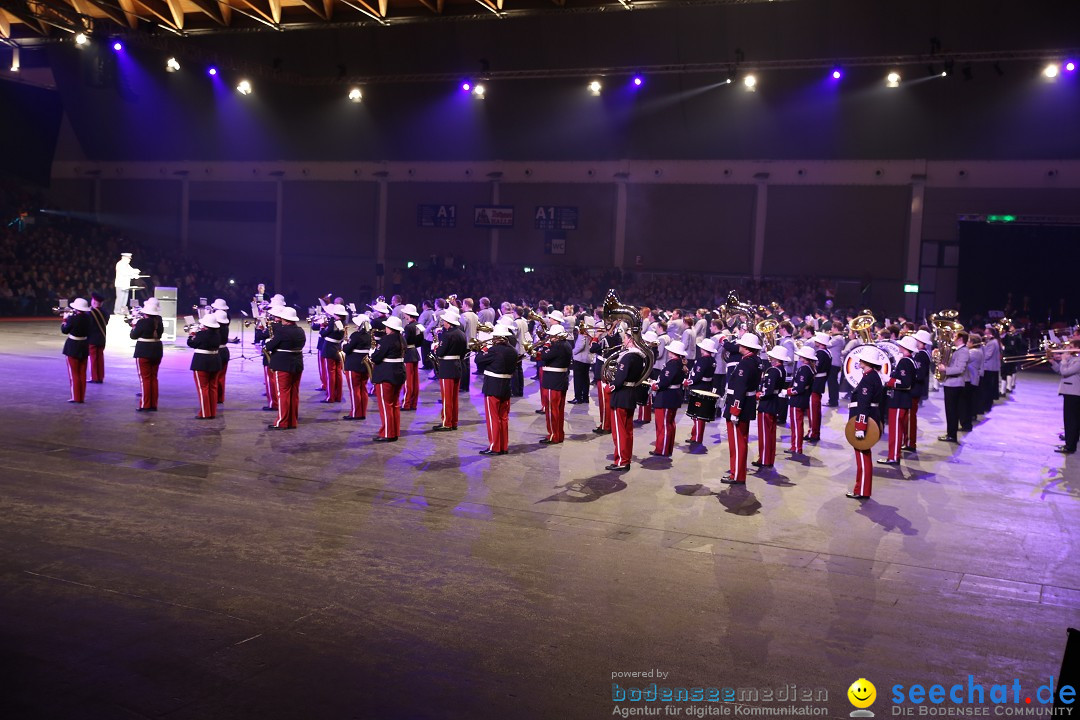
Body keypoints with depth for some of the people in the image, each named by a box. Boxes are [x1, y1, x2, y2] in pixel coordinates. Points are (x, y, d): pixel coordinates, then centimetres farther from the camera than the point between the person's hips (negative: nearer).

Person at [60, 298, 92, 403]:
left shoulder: (73, 318, -19)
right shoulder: (87, 317, -2)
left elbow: (64, 330, -7)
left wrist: (65, 320, 7)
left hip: (73, 347, -5)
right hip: (84, 347, 5)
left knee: (74, 373, 3)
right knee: (82, 373, 10)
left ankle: (75, 397, 4)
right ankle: (82, 397, 14)